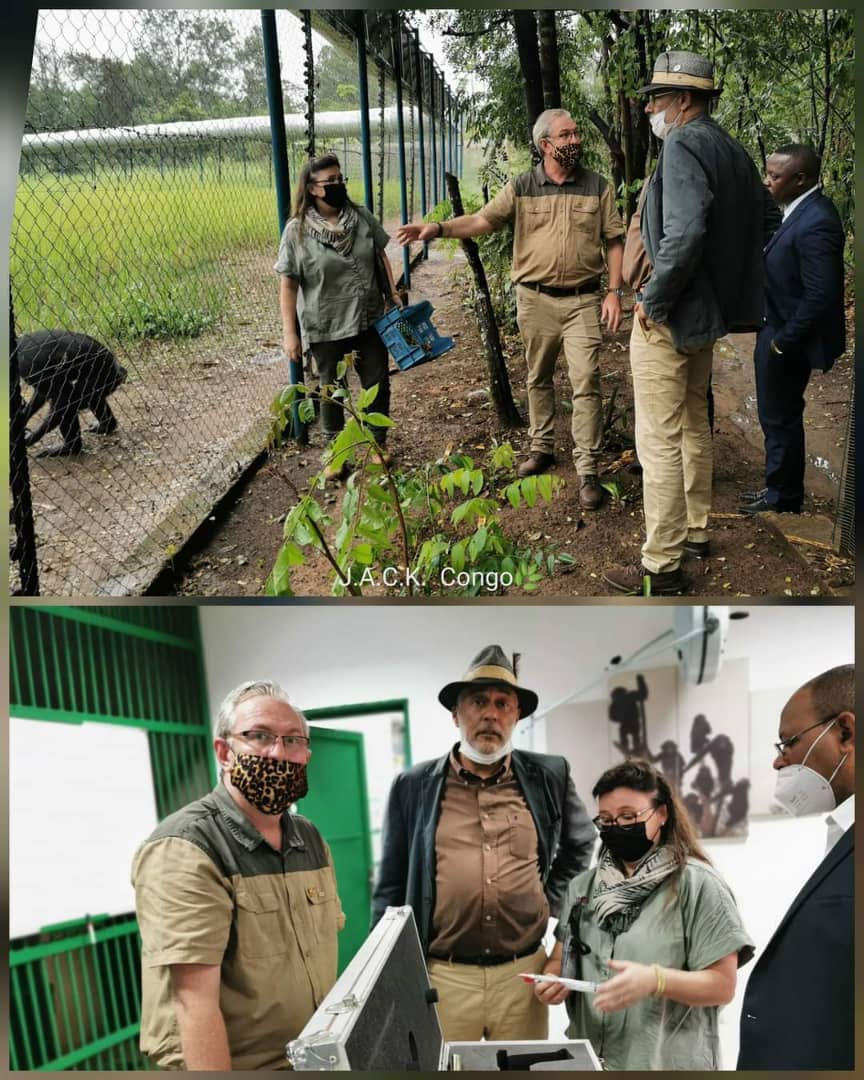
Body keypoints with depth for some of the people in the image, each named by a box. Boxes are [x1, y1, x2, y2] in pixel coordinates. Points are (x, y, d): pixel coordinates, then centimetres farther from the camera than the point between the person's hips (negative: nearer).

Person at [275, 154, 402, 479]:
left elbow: (380, 257, 13)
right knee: (332, 390, 9)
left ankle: (379, 443, 29)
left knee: (377, 384, 8)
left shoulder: (362, 217, 0)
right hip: (326, 328, -3)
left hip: (370, 320, 3)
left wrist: (393, 293, 6)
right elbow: (288, 285, -9)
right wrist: (289, 333, -12)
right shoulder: (297, 231, -11)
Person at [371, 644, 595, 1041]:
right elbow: (391, 889, 4)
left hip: (523, 973, 2)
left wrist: (551, 901, 10)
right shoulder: (413, 786, -1)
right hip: (442, 977, -1)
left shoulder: (549, 776, 2)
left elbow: (580, 843, 20)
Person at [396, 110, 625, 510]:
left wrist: (614, 291, -4)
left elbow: (613, 241, 5)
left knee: (586, 382, -8)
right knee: (538, 378, 13)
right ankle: (542, 447, 31)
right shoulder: (522, 187, 3)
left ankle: (588, 470, -4)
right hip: (535, 299, 2)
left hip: (582, 300, -1)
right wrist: (438, 227, -20)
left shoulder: (597, 186, 3)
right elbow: (482, 219, -5)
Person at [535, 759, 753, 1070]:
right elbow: (560, 960, 10)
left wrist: (654, 981, -28)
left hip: (668, 1061, -4)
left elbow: (722, 985, -13)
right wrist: (552, 982, -12)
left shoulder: (698, 884, -10)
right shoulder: (582, 887, 6)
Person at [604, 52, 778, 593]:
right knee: (693, 428, 21)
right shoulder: (732, 149, 11)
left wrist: (652, 299, -19)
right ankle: (697, 530, 34)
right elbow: (767, 217, 21)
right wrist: (727, 271, 18)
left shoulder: (683, 145, -17)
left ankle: (661, 567, 1)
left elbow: (684, 234, -30)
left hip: (670, 318, -10)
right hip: (709, 312, 10)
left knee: (660, 443, -5)